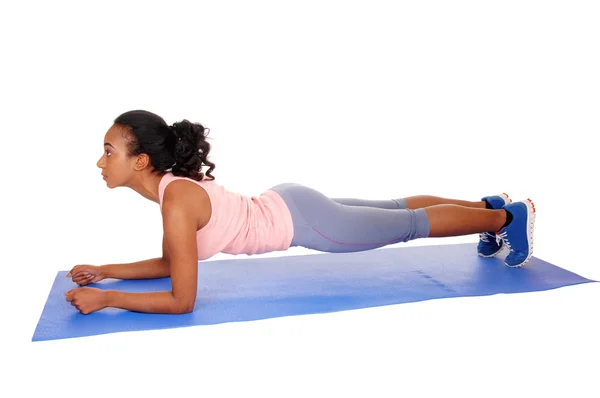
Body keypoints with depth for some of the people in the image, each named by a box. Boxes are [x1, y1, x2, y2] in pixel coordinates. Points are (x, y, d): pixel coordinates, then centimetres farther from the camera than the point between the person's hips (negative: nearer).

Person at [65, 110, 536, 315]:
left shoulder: (178, 202, -28)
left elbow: (181, 300, -25)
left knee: (413, 225, 9)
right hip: (285, 206, 8)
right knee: (396, 209, 22)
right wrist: (105, 271, 6)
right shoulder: (170, 184, -1)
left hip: (300, 219, -7)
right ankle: (489, 204, 41)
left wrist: (106, 299, -22)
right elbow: (169, 263, 11)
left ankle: (509, 216, 28)